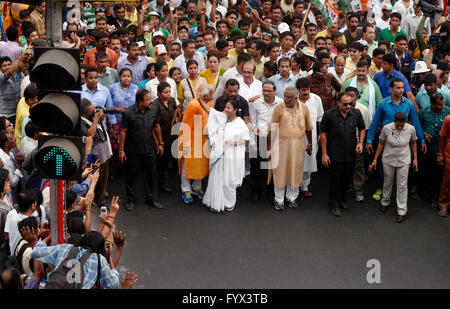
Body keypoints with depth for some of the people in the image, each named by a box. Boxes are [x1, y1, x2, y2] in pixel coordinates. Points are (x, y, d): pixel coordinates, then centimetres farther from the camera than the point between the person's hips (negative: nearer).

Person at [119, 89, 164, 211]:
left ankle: (152, 199, 27)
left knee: (152, 173, 10)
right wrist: (121, 150, -9)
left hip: (149, 149, 3)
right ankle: (130, 200, 26)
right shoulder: (128, 113, -18)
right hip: (133, 151, -3)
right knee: (131, 175, 9)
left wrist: (160, 143, 13)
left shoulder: (154, 109, -5)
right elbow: (123, 131, -11)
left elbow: (157, 126, 9)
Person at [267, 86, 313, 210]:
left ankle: (292, 198, 26)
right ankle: (279, 200, 16)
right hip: (281, 143, -2)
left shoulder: (304, 108, 1)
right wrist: (269, 148, -7)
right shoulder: (279, 108, -7)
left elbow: (308, 128, 12)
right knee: (280, 171, 3)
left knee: (295, 171, 9)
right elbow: (272, 130, -6)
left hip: (298, 144, 2)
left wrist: (310, 143, 15)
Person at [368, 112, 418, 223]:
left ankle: (402, 212, 7)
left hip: (403, 161, -1)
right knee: (387, 182, 17)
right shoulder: (387, 128, -15)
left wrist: (415, 159, 5)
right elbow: (381, 144, -3)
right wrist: (375, 159, -1)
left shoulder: (410, 129, -13)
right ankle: (385, 202, 41)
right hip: (388, 160, 1)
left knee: (402, 185, 0)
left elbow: (413, 143, 4)